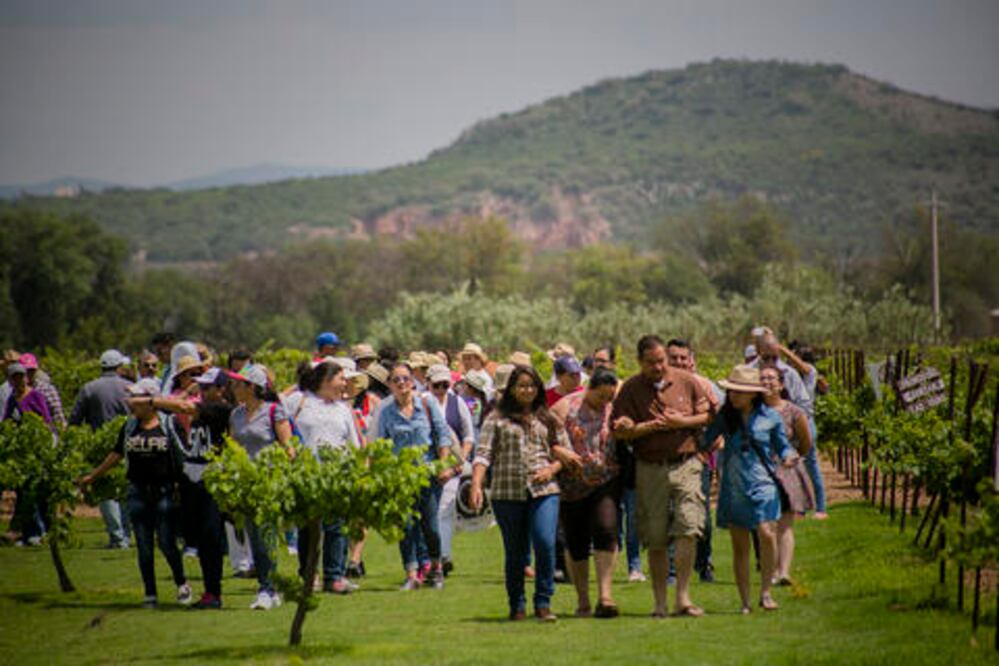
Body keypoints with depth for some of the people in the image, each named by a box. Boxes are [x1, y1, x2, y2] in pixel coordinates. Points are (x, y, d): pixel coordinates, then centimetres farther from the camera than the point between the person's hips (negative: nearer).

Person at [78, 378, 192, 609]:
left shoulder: (169, 425, -3)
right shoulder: (129, 427, 10)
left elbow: (184, 454, 2)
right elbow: (117, 455, 21)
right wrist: (93, 476, 25)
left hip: (165, 492, -4)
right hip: (138, 492, 4)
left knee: (167, 543, -5)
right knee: (144, 546, 3)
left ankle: (182, 584, 17)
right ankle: (150, 594, 11)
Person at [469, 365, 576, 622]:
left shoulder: (548, 419, 15)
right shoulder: (497, 419, 7)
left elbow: (565, 452, 17)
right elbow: (483, 454, 0)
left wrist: (551, 470, -3)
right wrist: (476, 485, -14)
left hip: (544, 491, 1)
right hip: (507, 493, -1)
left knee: (545, 543, -15)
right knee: (515, 552, 4)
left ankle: (543, 603, -6)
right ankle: (517, 606, 16)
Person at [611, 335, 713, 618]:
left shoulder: (686, 381, 6)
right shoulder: (630, 389, 2)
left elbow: (708, 415, 8)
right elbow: (620, 431, -4)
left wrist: (682, 422, -8)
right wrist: (650, 427, -15)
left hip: (685, 464, 0)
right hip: (650, 469, 0)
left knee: (688, 528, -12)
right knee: (656, 540, 4)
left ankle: (683, 597, -6)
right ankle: (660, 602, 12)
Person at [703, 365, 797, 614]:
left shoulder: (770, 418, 2)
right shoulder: (724, 417, 5)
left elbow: (782, 446, 12)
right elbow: (706, 442, 8)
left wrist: (788, 456, -8)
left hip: (762, 484, -2)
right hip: (733, 488, 2)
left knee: (766, 533, -20)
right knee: (739, 546, 3)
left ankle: (765, 592, -5)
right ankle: (745, 601, 11)